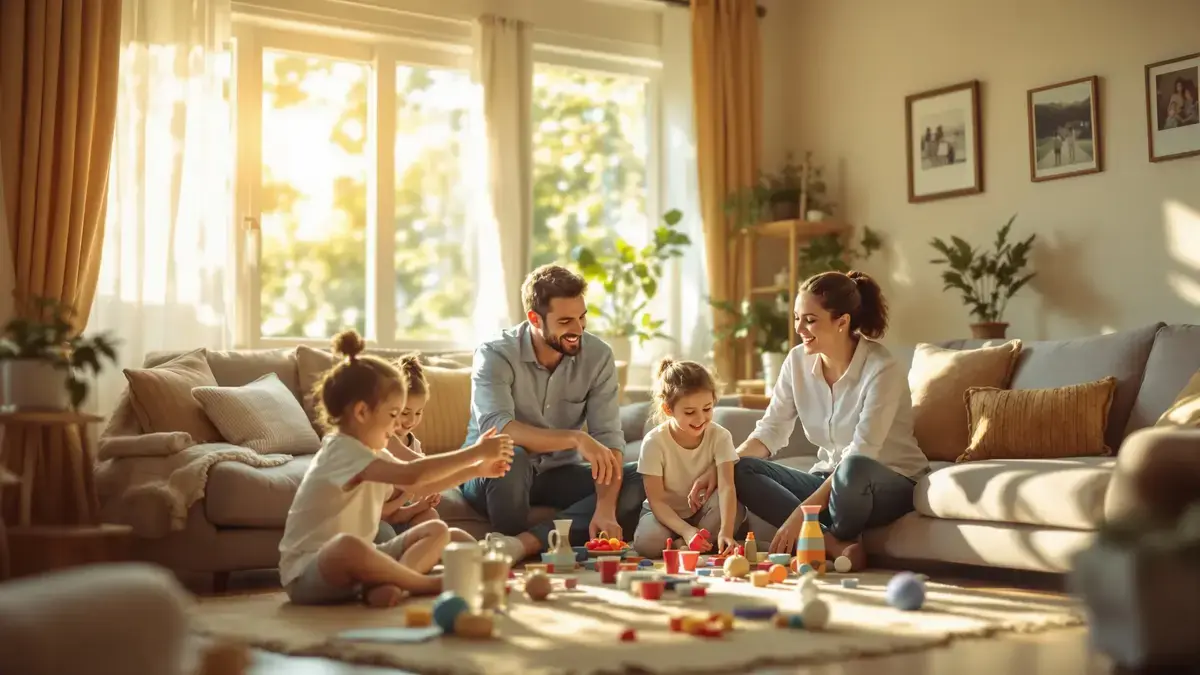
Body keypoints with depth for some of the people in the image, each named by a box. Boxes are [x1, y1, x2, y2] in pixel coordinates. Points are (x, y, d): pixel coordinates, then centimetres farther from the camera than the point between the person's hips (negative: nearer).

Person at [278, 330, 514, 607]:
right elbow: (412, 474, -33)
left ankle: (388, 584, -24)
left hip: (350, 563, 10)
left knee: (437, 530, 4)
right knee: (347, 545, -43)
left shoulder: (371, 451, 11)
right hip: (307, 574, -10)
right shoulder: (343, 450, -21)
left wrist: (476, 469, 1)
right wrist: (475, 451, -27)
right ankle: (427, 583, -20)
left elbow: (420, 486, 13)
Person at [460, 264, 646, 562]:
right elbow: (495, 427, -34)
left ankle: (524, 543, -31)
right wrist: (576, 439, -45)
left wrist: (605, 509, -31)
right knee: (510, 457, -38)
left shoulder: (597, 356, -9)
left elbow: (609, 438, -15)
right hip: (494, 472, -4)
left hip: (557, 474, 4)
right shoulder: (496, 355, -18)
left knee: (641, 479, -21)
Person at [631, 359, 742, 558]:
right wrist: (686, 530, -37)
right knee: (649, 542, -34)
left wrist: (725, 532, -45)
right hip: (665, 513, -2)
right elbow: (656, 501, -19)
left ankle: (680, 547, -15)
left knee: (734, 510, -30)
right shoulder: (654, 442, -19)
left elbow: (726, 487, -28)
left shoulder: (720, 436, -15)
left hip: (704, 512, 2)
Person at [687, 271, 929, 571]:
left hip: (892, 484, -6)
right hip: (831, 479, 6)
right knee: (741, 470, -15)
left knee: (852, 471, -41)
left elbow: (859, 457, -27)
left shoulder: (882, 369, -20)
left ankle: (825, 540, -12)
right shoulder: (798, 361, -2)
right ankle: (834, 545, -25)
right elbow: (770, 431, 1)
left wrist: (802, 513, -32)